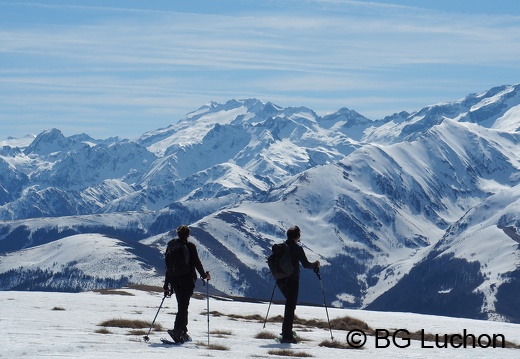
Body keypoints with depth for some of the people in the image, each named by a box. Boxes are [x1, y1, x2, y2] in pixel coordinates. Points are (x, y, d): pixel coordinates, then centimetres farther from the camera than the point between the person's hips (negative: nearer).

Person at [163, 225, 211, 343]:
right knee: (183, 306, -9)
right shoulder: (190, 246, -6)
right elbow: (197, 263, -6)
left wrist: (166, 285, 16)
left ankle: (183, 333, 21)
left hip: (174, 280, 5)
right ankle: (177, 330, -26)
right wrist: (204, 276, 11)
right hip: (187, 279, -5)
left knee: (182, 305, 17)